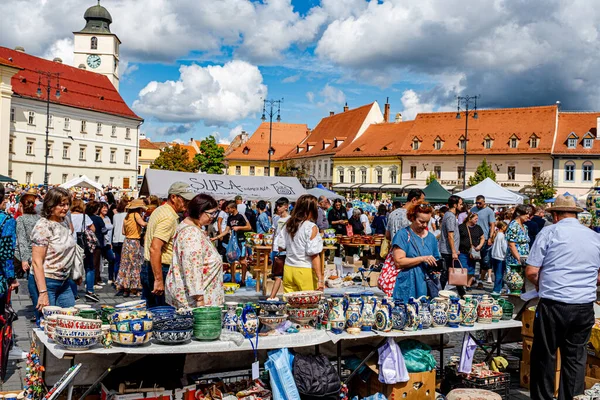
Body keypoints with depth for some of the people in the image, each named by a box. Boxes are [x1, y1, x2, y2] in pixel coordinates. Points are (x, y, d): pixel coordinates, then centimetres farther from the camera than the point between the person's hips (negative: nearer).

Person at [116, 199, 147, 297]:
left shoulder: (127, 216, 11)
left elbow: (123, 232, 12)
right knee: (134, 266, 0)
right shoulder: (136, 215, -9)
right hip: (134, 242, -7)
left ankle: (121, 287, 14)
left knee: (125, 265, 11)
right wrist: (148, 223, -8)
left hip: (126, 241, 7)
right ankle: (133, 290, 3)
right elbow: (142, 223, -27)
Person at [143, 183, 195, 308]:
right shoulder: (169, 218, -18)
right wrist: (159, 280, -29)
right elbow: (155, 248, -28)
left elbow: (147, 239, 26)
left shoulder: (159, 211, 14)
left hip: (148, 268, 10)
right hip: (160, 270, -10)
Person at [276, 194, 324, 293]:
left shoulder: (288, 225, 4)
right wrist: (320, 278, -14)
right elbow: (314, 255, -15)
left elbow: (281, 247, 9)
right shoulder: (311, 227, -12)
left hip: (288, 269, 6)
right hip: (305, 271, -6)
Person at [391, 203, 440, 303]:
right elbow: (398, 262, -13)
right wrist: (422, 259, -16)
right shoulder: (403, 235, -4)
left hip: (426, 286, 5)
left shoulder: (431, 237, 14)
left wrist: (435, 267, 1)